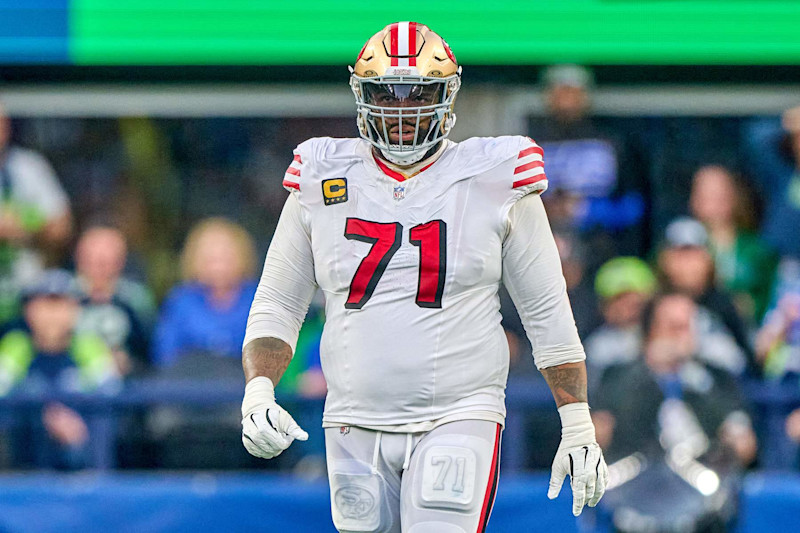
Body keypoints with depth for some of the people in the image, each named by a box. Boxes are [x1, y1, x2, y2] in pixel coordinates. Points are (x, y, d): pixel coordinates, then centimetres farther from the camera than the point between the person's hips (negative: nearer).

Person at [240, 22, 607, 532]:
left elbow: (549, 316, 6)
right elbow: (277, 307, 11)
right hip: (356, 427, 3)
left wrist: (579, 429, 3)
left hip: (458, 422, -3)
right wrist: (257, 394, -6)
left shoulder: (494, 183, 0)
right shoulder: (321, 186, 5)